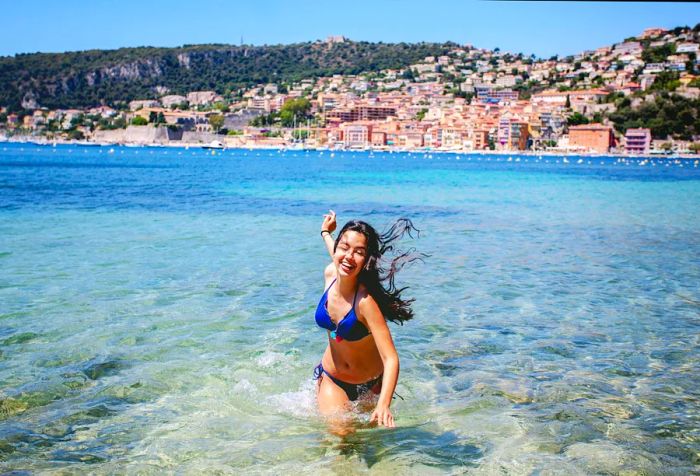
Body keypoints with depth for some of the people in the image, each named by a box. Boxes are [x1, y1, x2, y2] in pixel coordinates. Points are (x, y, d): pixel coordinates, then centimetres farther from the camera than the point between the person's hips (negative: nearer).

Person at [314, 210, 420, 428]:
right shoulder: (330, 273, -16)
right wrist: (326, 233, 31)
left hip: (370, 384, -3)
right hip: (331, 380, 3)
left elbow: (391, 359, -39)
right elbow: (340, 262, 12)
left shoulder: (366, 301, -34)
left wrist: (384, 404, -54)